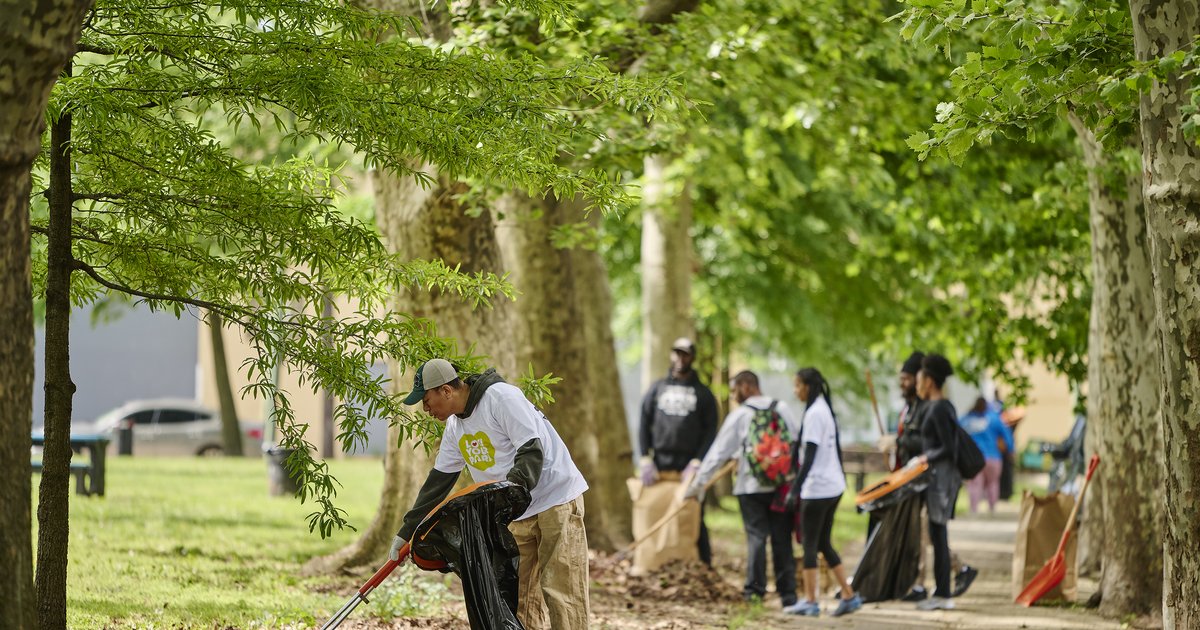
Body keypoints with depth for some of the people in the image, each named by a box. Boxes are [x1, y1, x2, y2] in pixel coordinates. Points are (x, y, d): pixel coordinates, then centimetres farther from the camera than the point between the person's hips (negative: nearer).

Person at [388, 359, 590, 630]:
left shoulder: (501, 397, -16)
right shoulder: (455, 427, 11)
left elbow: (532, 451, -23)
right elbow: (438, 480, 17)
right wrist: (406, 532, 15)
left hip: (557, 499, -9)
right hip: (517, 516, 9)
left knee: (559, 590, -13)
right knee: (517, 595, 3)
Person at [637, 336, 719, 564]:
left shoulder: (703, 393, 10)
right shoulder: (657, 388, 15)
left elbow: (710, 432, 3)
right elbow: (644, 425, 11)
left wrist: (697, 463, -10)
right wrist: (645, 459, -1)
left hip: (689, 466, -2)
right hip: (659, 466, 2)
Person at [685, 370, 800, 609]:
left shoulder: (739, 415, -2)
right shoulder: (781, 408, 6)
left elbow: (718, 452, -1)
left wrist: (698, 483, 3)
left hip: (752, 486, -3)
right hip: (782, 486, 3)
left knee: (756, 537, -1)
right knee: (782, 540, 6)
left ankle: (755, 590, -8)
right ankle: (787, 594, 7)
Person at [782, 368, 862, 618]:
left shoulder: (814, 413, -15)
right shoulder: (826, 410, 13)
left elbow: (809, 456, -19)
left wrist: (795, 488, -20)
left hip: (817, 488, -9)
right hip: (834, 485, 9)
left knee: (810, 544, -3)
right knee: (824, 543, 14)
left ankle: (810, 602, 0)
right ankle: (849, 596, 12)